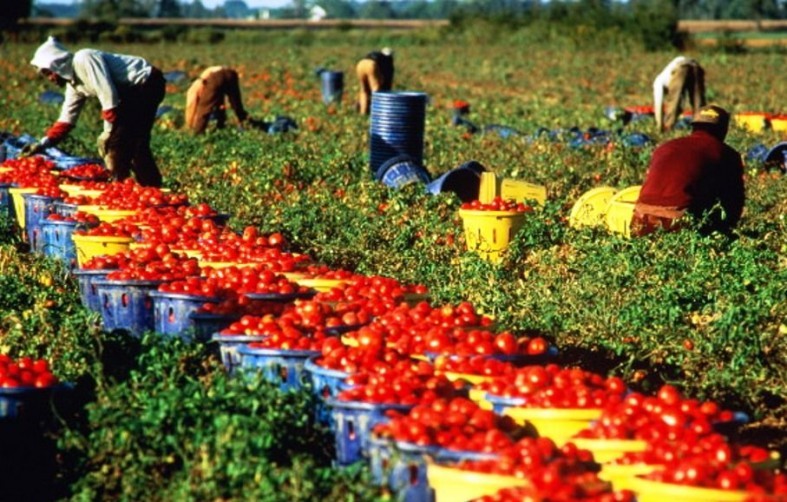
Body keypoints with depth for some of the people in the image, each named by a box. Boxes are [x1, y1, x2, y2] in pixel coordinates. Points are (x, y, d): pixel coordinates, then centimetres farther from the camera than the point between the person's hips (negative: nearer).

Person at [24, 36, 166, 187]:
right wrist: (43, 144, 12)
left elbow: (108, 94, -22)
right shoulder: (74, 83, 13)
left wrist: (109, 131, -14)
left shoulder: (84, 60, -17)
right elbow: (67, 119, 19)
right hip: (134, 90, 10)